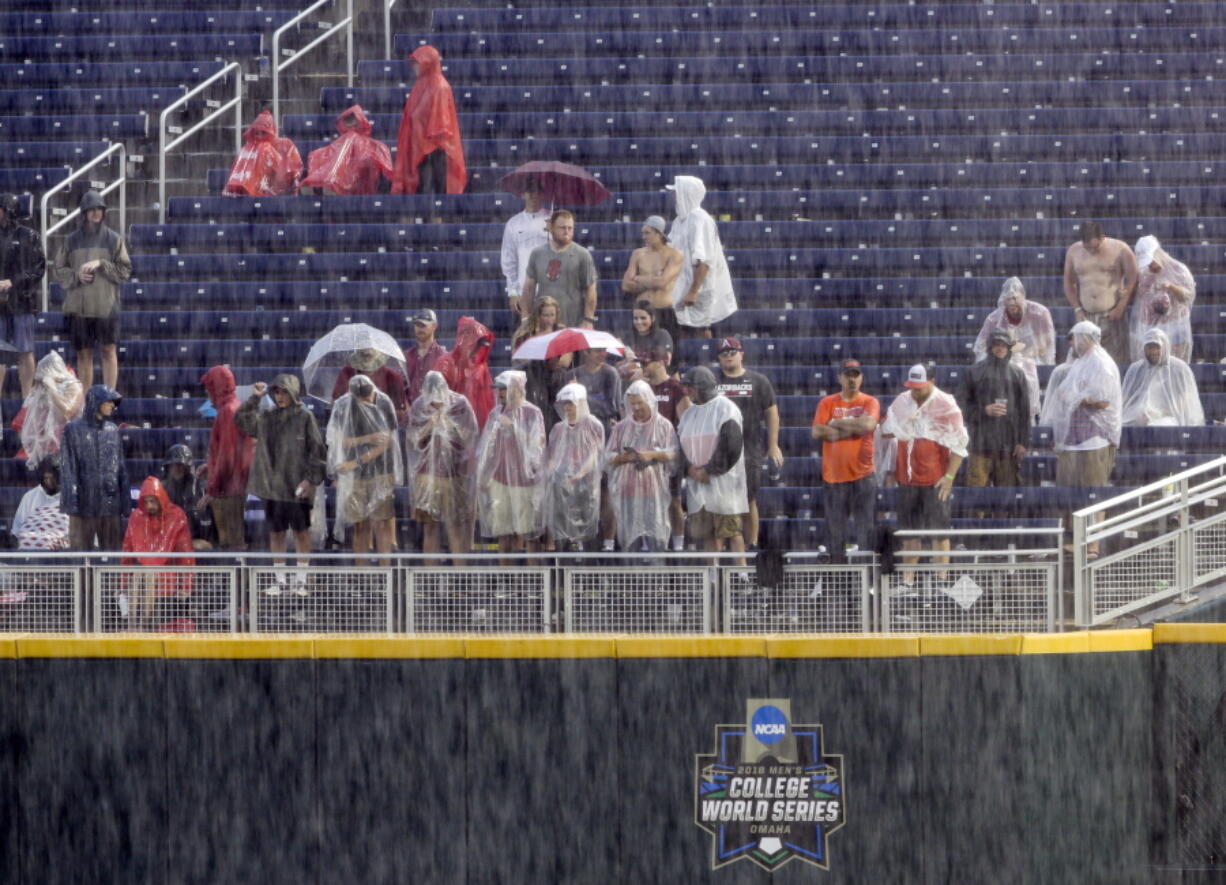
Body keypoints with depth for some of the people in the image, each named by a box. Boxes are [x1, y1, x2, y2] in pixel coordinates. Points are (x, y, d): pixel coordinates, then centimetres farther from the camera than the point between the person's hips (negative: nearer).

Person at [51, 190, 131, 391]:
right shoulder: (72, 240, 9)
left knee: (109, 350, -6)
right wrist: (76, 275, -8)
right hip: (77, 306, 2)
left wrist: (101, 264, -10)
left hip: (106, 305, -2)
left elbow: (125, 270, 2)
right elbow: (58, 271, 10)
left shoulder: (114, 239, 5)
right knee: (83, 353, 5)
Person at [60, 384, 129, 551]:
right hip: (84, 504, -4)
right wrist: (70, 503, -10)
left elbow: (122, 467, 14)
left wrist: (126, 501, 9)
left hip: (111, 504, 4)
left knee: (112, 550, 3)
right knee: (81, 550, -2)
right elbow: (67, 469, -3)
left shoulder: (113, 430, 12)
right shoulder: (74, 430, 0)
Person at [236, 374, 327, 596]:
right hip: (271, 485, 4)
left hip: (297, 486, -4)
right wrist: (255, 398, -2)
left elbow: (317, 450, -4)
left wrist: (311, 479, -10)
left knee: (301, 531, 2)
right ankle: (279, 579, 15)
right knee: (276, 532, 7)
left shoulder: (305, 418, -3)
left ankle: (301, 579, 9)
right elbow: (242, 420, 6)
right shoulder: (266, 418, 9)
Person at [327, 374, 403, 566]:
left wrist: (357, 462, -12)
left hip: (380, 471, 0)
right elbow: (340, 440, -5)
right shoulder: (342, 407, -4)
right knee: (360, 525, 3)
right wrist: (368, 439, -19)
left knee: (382, 524, -4)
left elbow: (386, 442, -7)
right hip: (354, 476, 0)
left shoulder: (383, 403, -5)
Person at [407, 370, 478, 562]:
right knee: (429, 525, 3)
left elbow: (468, 435, -7)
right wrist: (430, 424, -18)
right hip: (427, 472, 2)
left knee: (456, 525, 1)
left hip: (454, 472, -2)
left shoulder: (460, 404, -7)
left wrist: (447, 421, -18)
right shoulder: (418, 407, -2)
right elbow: (415, 440, -1)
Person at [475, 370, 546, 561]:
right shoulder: (496, 414, 10)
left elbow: (535, 445, -10)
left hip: (522, 478, -4)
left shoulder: (531, 414, -3)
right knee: (502, 532, 5)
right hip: (499, 477, 4)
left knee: (525, 533, -3)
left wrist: (512, 427, -17)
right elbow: (485, 448, 12)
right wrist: (483, 476, 7)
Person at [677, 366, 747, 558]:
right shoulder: (689, 413, 18)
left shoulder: (725, 408, -3)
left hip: (722, 482, -6)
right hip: (697, 484, 6)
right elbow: (679, 445, 11)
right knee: (707, 532, 4)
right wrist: (690, 469, -8)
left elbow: (730, 446, -13)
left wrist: (709, 470, -14)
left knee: (731, 529, -8)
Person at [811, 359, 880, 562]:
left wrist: (836, 423, -6)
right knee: (835, 532, 4)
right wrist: (853, 429, -8)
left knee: (866, 528, -4)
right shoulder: (827, 403, 8)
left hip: (863, 475, -1)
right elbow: (817, 432, -5)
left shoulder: (870, 402, 5)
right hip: (833, 475, 1)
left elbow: (868, 425, -15)